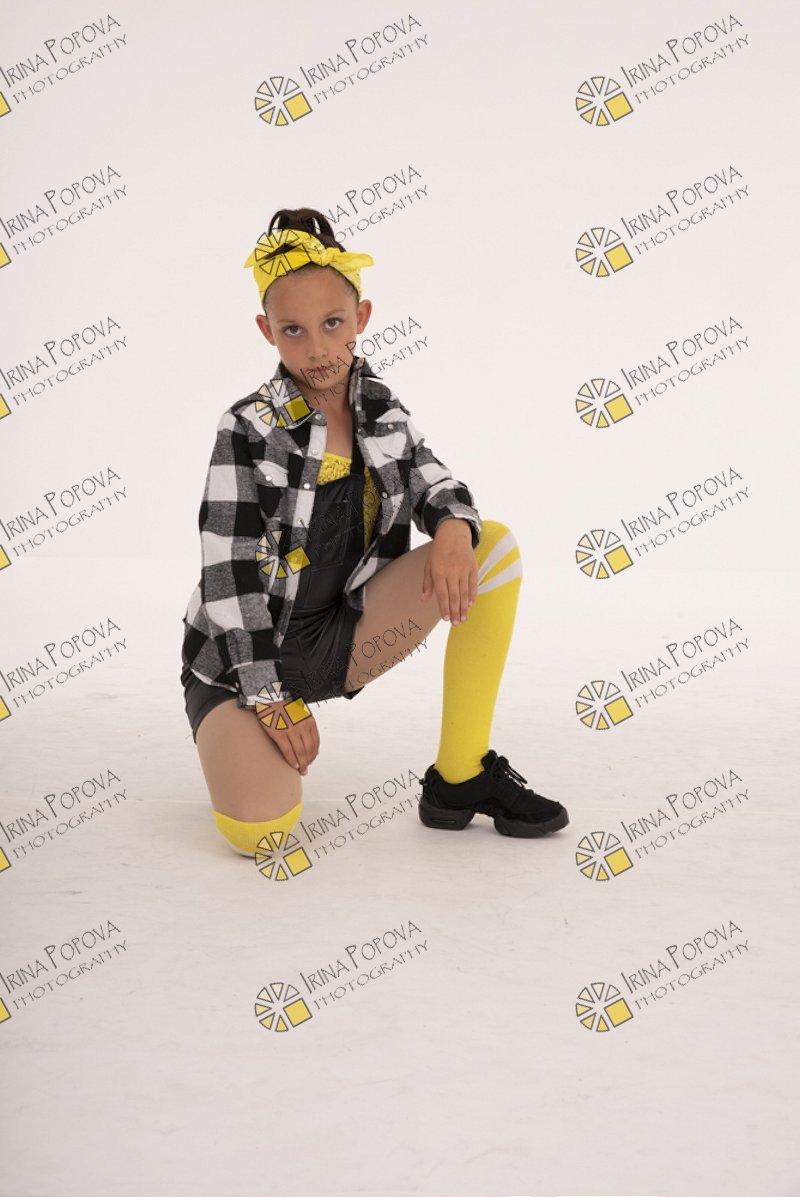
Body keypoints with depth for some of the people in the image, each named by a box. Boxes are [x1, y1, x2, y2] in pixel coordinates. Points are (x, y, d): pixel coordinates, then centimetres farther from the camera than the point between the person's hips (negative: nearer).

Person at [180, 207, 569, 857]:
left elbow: (438, 487, 3)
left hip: (344, 637, 5)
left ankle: (460, 777, -10)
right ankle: (241, 739, 10)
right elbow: (228, 576, -15)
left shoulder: (381, 407, 2)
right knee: (258, 832, -30)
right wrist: (271, 697, -19)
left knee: (495, 545, -13)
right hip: (245, 656, -5)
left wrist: (455, 528, -24)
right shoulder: (250, 429, -13)